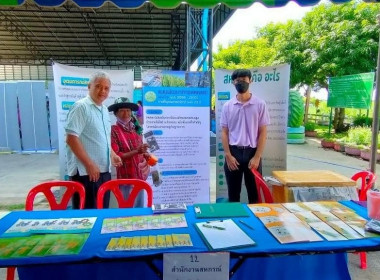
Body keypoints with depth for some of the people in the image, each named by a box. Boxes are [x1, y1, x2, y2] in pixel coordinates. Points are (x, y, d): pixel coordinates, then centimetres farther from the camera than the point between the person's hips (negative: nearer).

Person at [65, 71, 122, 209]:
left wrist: (112, 154, 13)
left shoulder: (104, 110, 14)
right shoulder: (81, 106, -11)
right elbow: (71, 138, -19)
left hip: (104, 170, 8)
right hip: (85, 171, -8)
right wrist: (89, 164, -19)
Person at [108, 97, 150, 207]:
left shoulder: (135, 129, 10)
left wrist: (146, 155, 2)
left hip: (140, 175, 6)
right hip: (127, 177, -6)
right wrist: (136, 152, -24)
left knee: (140, 208, 16)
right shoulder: (113, 131, -9)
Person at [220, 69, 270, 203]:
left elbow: (263, 132, -2)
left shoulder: (260, 104, -1)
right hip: (233, 152, 1)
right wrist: (228, 155, -7)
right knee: (233, 193, 11)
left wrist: (257, 157, -9)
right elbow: (224, 132, 3)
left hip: (252, 152, -1)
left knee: (254, 193, 10)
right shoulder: (227, 106, 3)